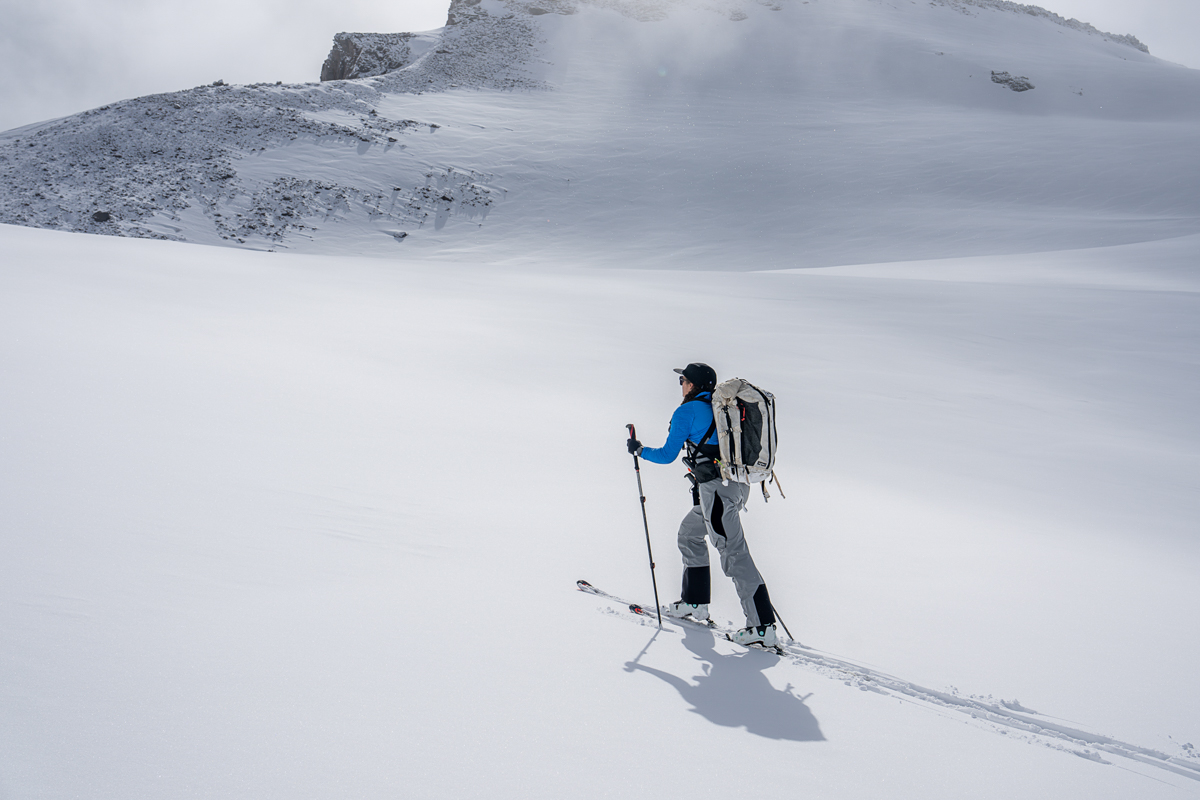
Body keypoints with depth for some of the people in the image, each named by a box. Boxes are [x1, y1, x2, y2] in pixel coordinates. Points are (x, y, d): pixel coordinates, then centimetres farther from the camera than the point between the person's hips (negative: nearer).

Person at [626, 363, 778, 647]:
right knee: (689, 533, 24)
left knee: (733, 553, -9)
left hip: (716, 487, -9)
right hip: (737, 484, 9)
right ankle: (694, 602, 29)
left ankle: (763, 626, -12)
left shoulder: (687, 412, -5)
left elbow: (667, 455, -1)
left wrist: (640, 450, 16)